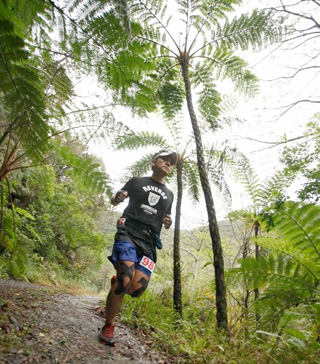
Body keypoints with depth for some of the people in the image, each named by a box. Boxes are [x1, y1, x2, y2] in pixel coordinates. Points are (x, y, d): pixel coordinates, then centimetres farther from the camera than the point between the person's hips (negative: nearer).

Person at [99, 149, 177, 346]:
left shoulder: (169, 194, 21)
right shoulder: (137, 181, 11)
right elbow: (114, 201, 16)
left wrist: (168, 223, 5)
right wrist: (118, 197, -9)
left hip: (149, 241, 4)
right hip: (128, 232, -3)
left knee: (137, 288, -11)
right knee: (125, 279, -21)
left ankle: (118, 283, 25)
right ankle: (108, 328, -1)